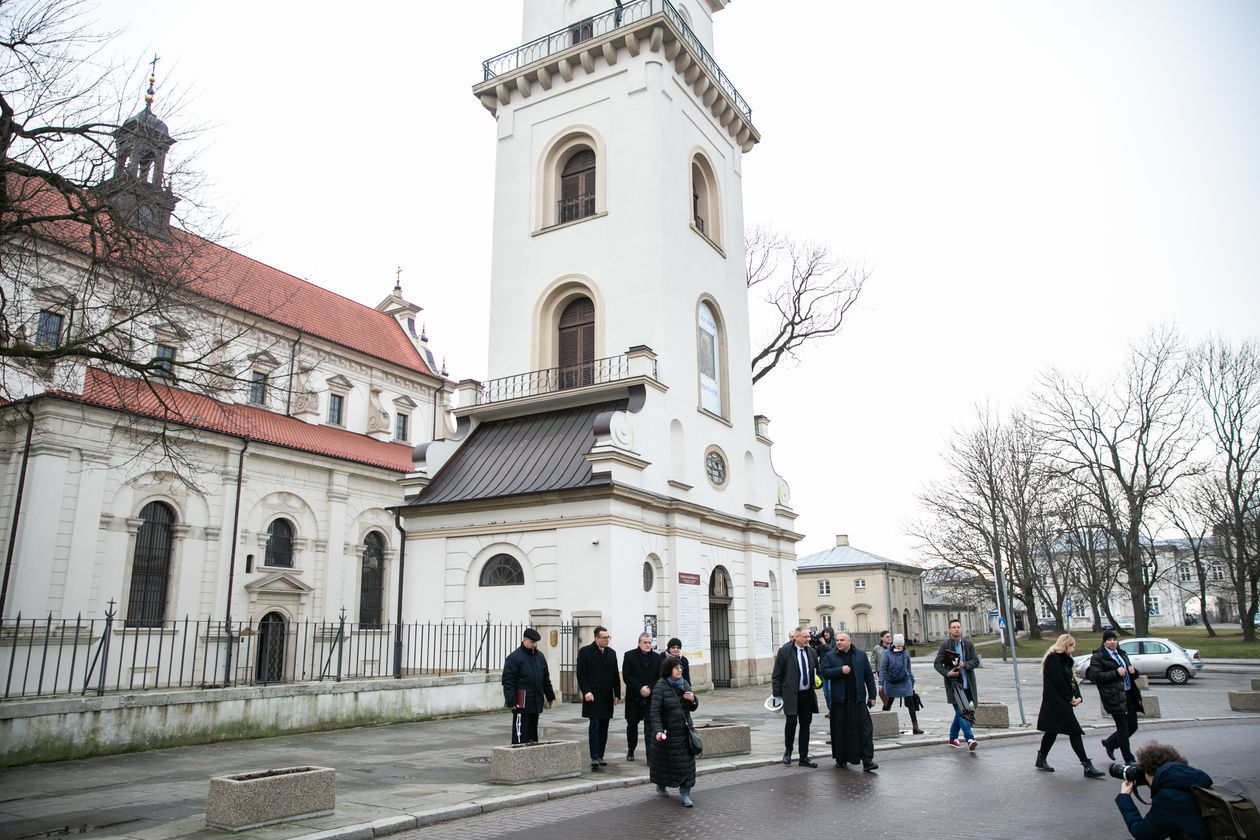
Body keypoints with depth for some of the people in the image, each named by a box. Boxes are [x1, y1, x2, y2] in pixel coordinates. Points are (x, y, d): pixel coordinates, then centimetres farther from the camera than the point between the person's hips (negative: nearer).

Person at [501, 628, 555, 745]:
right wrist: (511, 701, -18)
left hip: (536, 703, 7)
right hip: (521, 704, -7)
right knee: (521, 736, -6)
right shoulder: (514, 657, -9)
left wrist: (550, 696, 23)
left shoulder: (540, 656, 14)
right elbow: (507, 681, -13)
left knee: (533, 734, 13)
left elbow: (546, 679, 24)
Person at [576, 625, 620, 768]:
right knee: (594, 725, -9)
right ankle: (594, 757, -7)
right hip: (593, 696, -5)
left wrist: (617, 694, 8)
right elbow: (581, 674, -6)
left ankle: (600, 755, 16)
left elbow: (615, 675, 13)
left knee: (604, 727, 7)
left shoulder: (611, 653, 11)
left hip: (607, 697, 5)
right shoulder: (585, 652, -4)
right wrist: (586, 692, -14)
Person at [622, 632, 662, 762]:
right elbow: (626, 676, -8)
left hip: (651, 696, 0)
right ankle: (630, 751, 33)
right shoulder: (629, 655, -3)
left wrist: (649, 688, -12)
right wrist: (640, 688, -16)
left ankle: (651, 756, -3)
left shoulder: (657, 657, 4)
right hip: (634, 697, 0)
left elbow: (660, 677, 4)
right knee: (632, 724, 14)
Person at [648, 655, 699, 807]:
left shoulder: (685, 684, 5)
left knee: (686, 762, -2)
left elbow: (692, 708, 13)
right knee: (664, 761, 11)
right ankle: (660, 786, 37)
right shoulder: (660, 687, -13)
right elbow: (654, 711, -18)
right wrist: (658, 731, -28)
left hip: (683, 731, 4)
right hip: (667, 733, -4)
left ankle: (685, 794, 4)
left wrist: (693, 700, -9)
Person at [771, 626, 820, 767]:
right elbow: (776, 675, -4)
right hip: (791, 695, -5)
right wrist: (777, 694, -7)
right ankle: (788, 751, 14)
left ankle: (804, 758, 16)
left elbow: (816, 672, 23)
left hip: (808, 695, 5)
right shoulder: (784, 651, -5)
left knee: (805, 726, 8)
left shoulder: (812, 652, 11)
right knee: (791, 722, -11)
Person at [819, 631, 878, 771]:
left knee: (864, 730, -5)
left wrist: (872, 695, 5)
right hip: (840, 700, 0)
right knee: (840, 731, 7)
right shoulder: (830, 656, 5)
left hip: (858, 699, 0)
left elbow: (869, 676, 9)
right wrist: (840, 670, -17)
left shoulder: (861, 655, 8)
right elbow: (825, 672, -6)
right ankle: (841, 759, 21)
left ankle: (867, 761, -2)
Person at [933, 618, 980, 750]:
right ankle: (969, 739, -22)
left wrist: (964, 665, -14)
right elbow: (937, 663, 1)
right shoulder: (945, 645, 0)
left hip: (967, 684, 4)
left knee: (960, 712, 12)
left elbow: (976, 661, 5)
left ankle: (953, 738, 26)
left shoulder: (968, 644, 8)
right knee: (961, 711, -16)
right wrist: (947, 673, -15)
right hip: (953, 682, -4)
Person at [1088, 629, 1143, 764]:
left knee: (1133, 726, 9)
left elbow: (1130, 671, 29)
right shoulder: (1097, 657, -5)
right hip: (1114, 696, -7)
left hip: (1129, 694, 7)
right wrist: (1116, 673, -19)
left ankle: (1109, 743, 31)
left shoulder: (1121, 654, 18)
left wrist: (1133, 671, 5)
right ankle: (1129, 760, 8)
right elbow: (1095, 676, -14)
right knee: (1123, 728, -3)